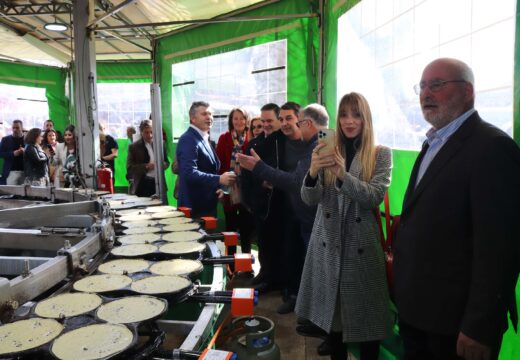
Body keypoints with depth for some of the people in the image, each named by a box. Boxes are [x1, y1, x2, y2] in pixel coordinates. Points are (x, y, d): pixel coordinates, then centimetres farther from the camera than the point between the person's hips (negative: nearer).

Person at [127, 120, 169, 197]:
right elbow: (129, 168, -6)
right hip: (142, 185, -3)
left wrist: (161, 164, -9)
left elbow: (166, 162, 15)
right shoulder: (134, 147, 0)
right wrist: (146, 166, -19)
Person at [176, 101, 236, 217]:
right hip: (195, 206, -9)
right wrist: (219, 179, -32)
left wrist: (218, 186, 4)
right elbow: (189, 173, -27)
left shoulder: (205, 139, 14)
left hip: (208, 204, 9)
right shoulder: (188, 140, -15)